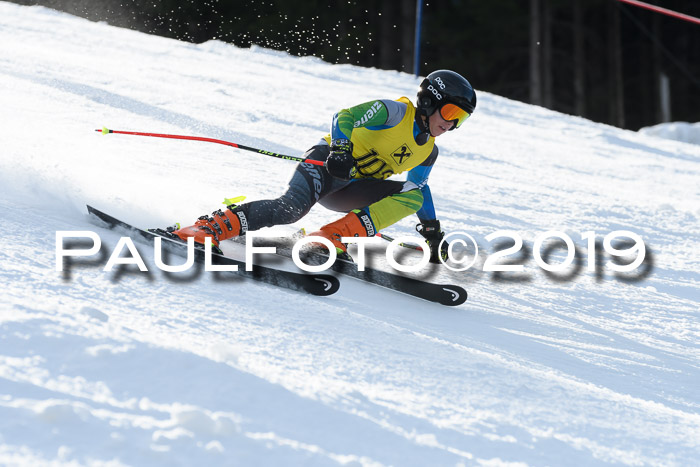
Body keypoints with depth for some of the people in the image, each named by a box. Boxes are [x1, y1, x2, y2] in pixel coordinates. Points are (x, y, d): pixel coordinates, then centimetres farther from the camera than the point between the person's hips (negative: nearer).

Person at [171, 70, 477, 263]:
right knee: (292, 207, -35)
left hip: (350, 192, 8)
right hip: (328, 162, -7)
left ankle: (333, 237, -23)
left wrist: (432, 231, 26)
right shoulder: (395, 112, -9)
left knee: (412, 196, -13)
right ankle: (214, 227, -34)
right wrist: (340, 149, -37)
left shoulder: (428, 152, 13)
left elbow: (419, 190, 29)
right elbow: (345, 117, -19)